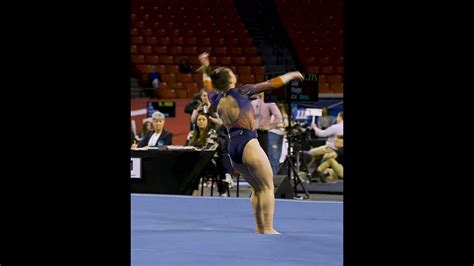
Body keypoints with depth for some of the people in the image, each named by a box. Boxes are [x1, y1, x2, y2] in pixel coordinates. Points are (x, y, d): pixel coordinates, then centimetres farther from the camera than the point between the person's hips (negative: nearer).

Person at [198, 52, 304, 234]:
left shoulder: (216, 100, 11)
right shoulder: (241, 92, -3)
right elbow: (272, 84, 5)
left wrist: (205, 67, 46)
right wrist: (291, 75, 16)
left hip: (233, 149, 7)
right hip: (248, 145, -7)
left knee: (257, 188, 16)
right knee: (268, 187, -1)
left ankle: (260, 228, 12)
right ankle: (268, 229, -8)